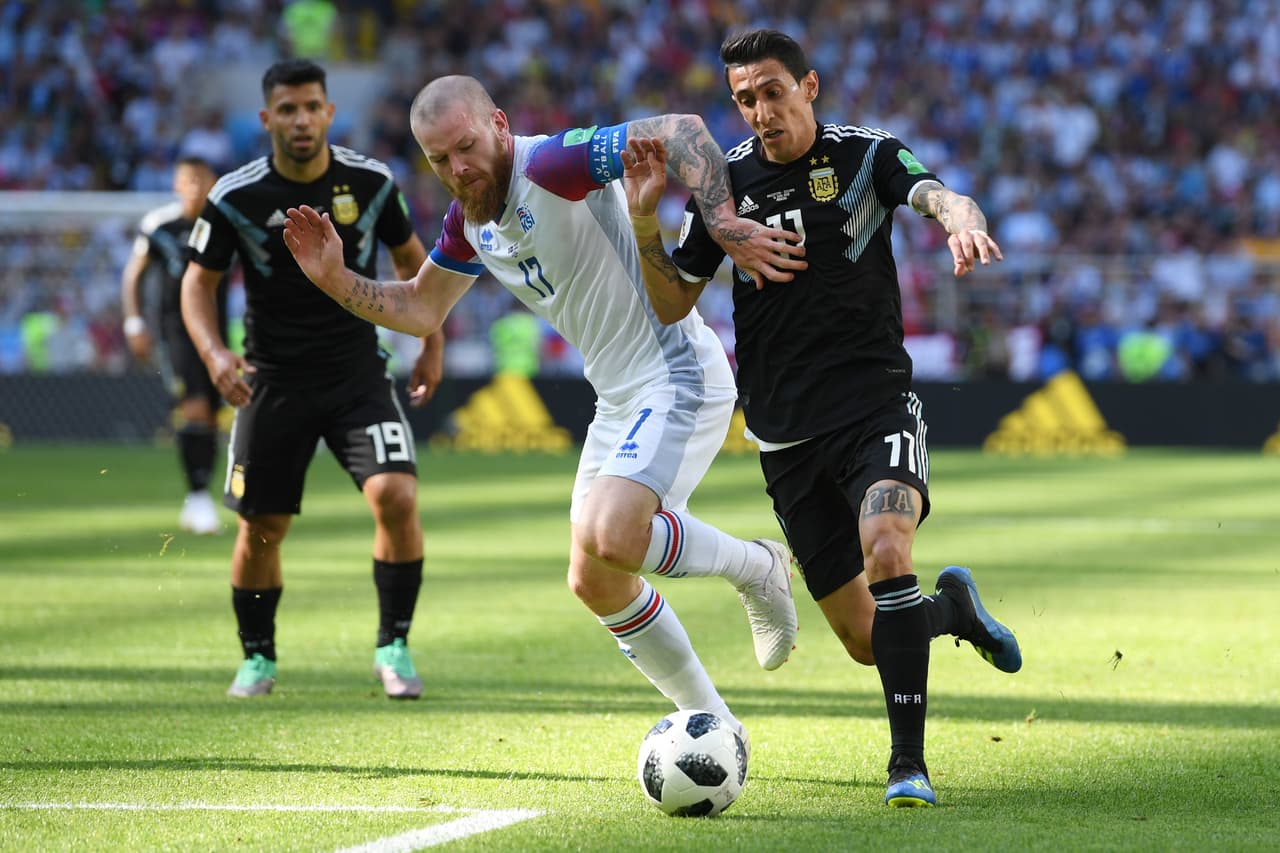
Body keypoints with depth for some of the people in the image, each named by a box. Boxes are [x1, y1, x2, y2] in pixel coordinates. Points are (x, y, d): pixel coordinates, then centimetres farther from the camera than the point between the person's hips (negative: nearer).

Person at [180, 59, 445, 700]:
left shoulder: (371, 182, -5)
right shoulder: (236, 197, -10)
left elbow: (409, 256, 12)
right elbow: (199, 281, -1)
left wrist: (432, 343, 13)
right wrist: (214, 351, -19)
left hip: (358, 371, 0)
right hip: (273, 380, 0)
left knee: (396, 496, -19)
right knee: (261, 527, 3)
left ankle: (393, 647, -4)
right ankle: (258, 658, 26)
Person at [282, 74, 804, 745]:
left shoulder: (553, 165, -20)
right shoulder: (470, 221, 8)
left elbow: (681, 132, -30)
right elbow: (420, 310, 21)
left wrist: (724, 225, -39)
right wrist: (336, 280, 7)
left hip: (677, 377, -10)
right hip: (617, 399, 10)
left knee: (610, 538, -28)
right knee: (594, 582, 8)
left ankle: (755, 567, 0)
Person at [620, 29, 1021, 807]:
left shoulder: (866, 156, -3)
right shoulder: (727, 181, 4)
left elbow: (941, 197, -22)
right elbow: (672, 305, 7)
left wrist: (963, 220, -46)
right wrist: (644, 220, -11)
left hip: (877, 402, -3)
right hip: (788, 435, 3)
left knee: (886, 549, -31)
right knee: (866, 640, 3)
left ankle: (909, 763, -23)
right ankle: (950, 606, 38)